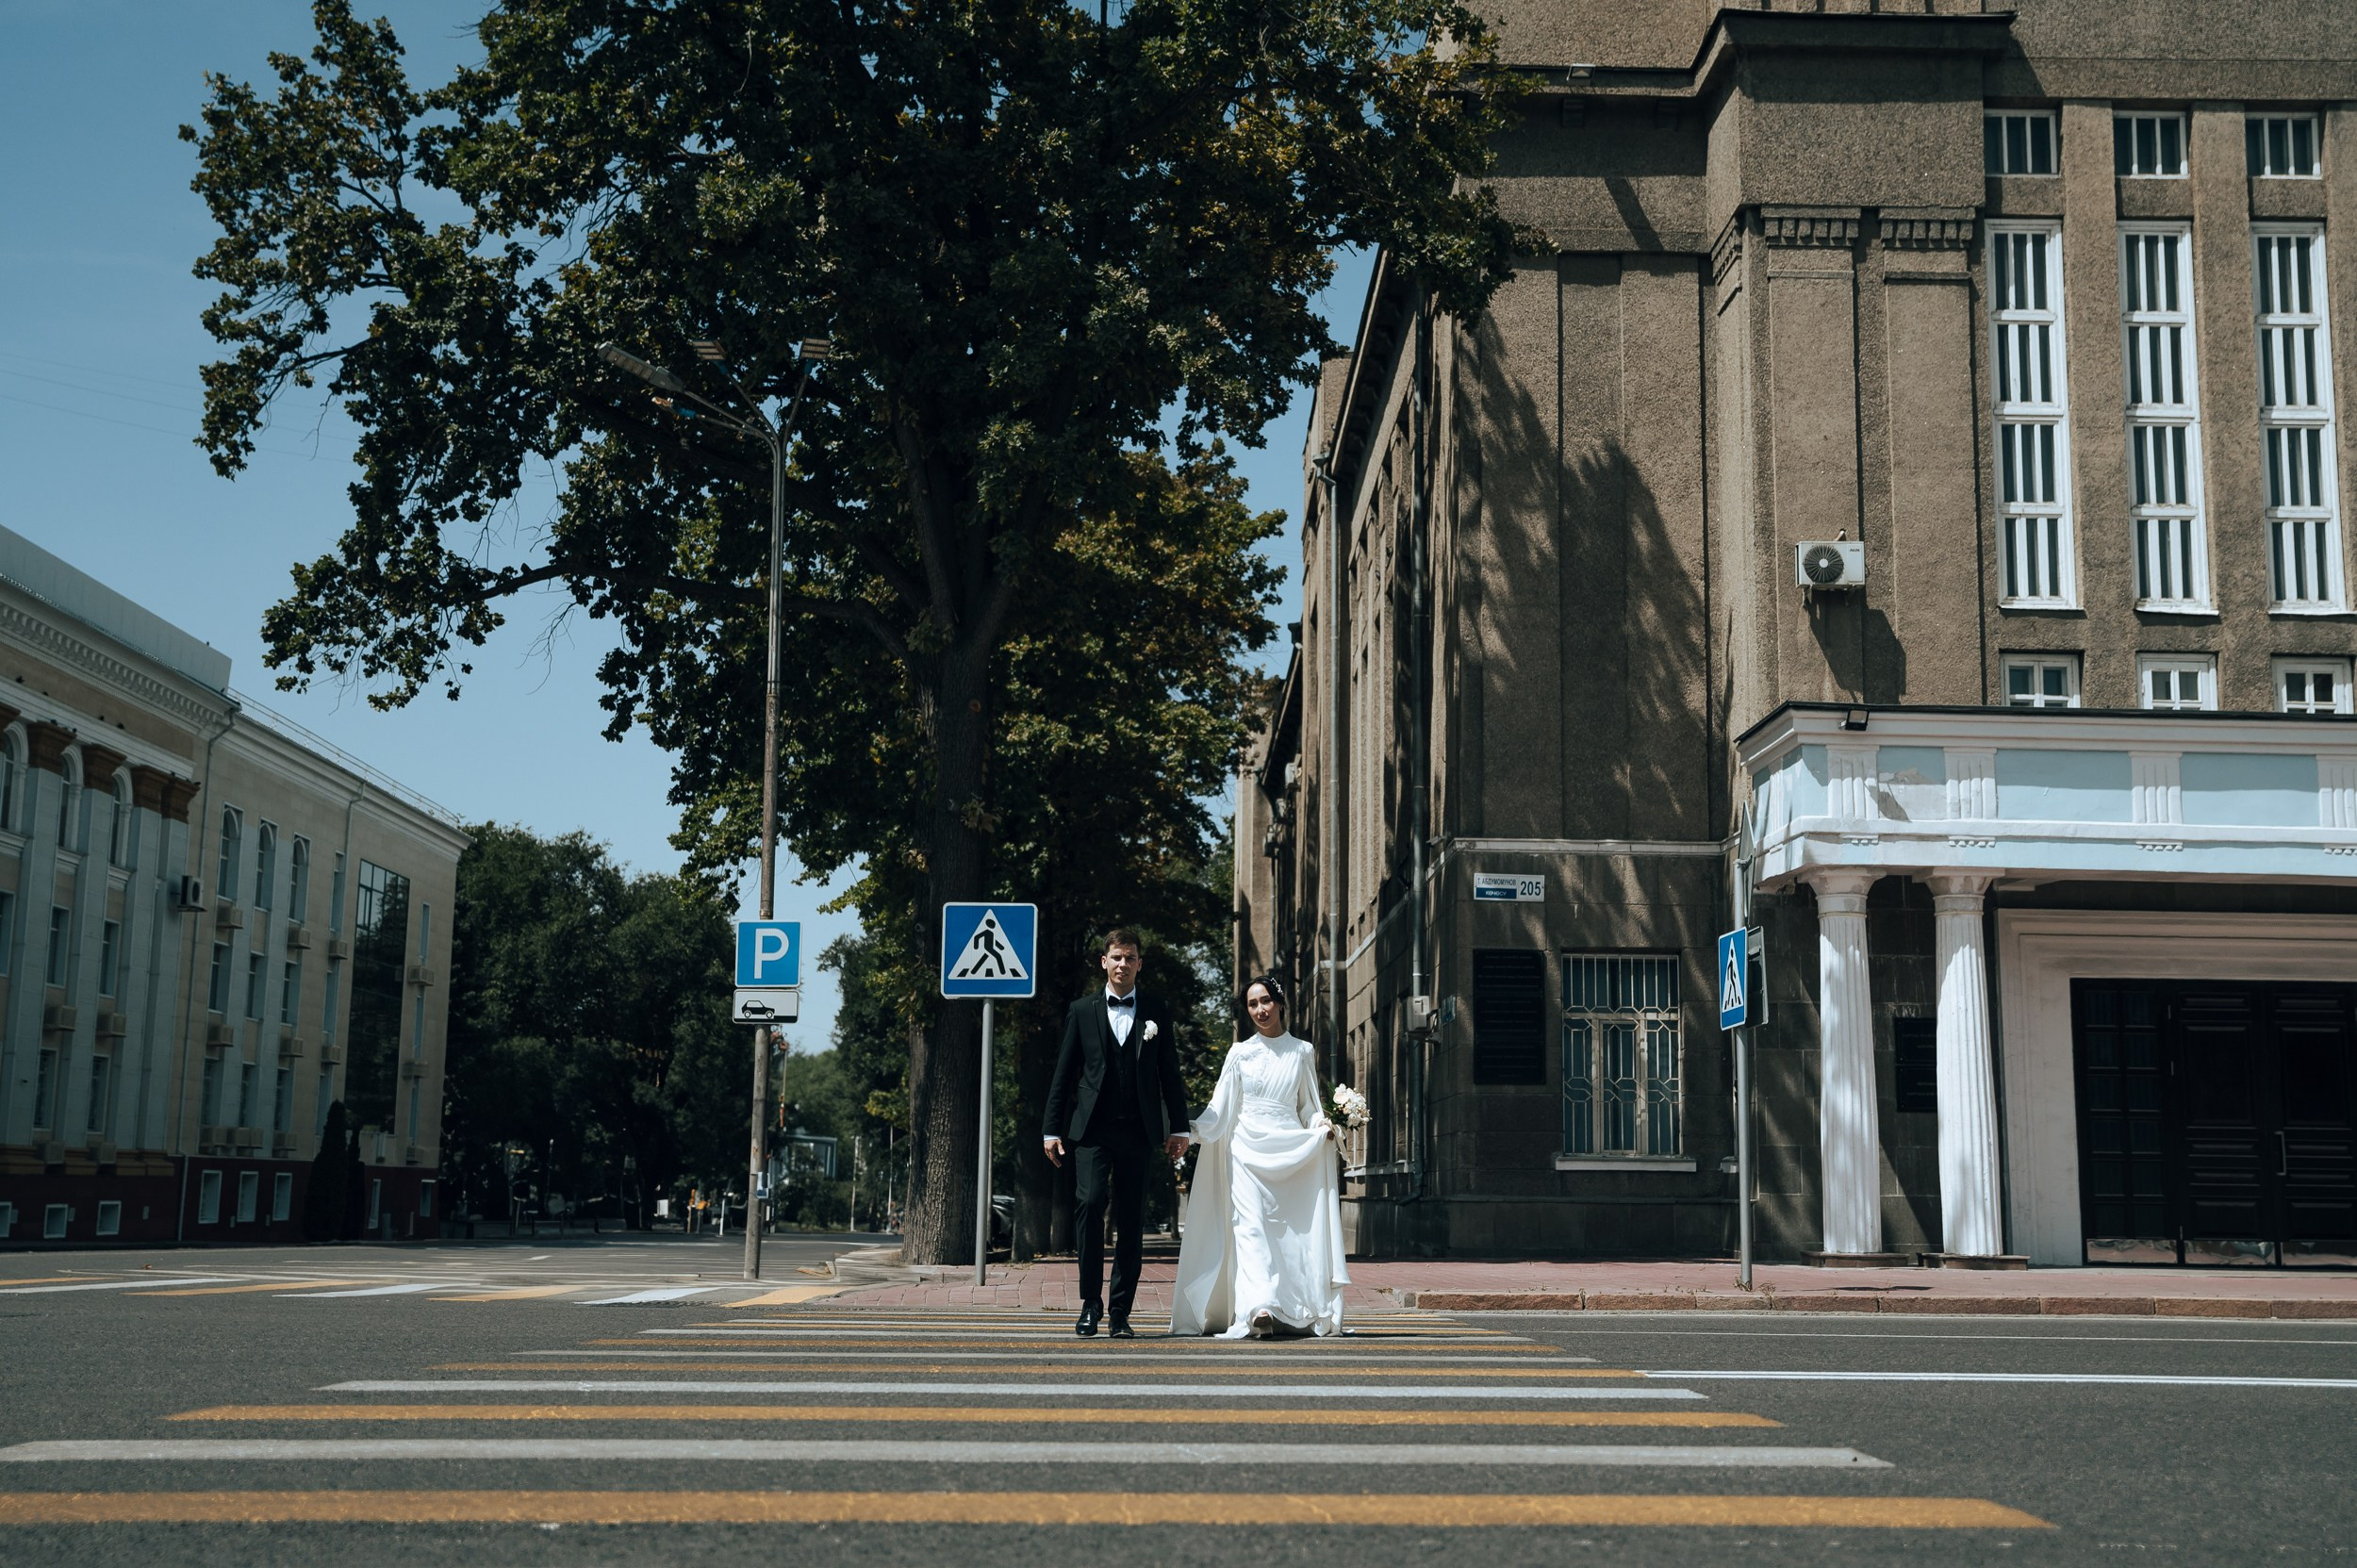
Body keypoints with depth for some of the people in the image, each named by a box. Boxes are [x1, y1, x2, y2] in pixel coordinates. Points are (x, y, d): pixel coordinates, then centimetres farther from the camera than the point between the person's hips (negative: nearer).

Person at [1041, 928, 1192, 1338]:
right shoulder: (1082, 1011, 9)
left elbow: (1170, 1073, 11)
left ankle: (1121, 1312, 10)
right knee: (1089, 1203, -18)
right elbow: (1063, 1074, 9)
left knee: (1131, 1221, 2)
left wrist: (1179, 1127, 4)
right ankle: (1090, 1304, -7)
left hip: (1138, 1131, 1)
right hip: (1092, 1129, -1)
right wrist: (1052, 1129, 4)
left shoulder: (1156, 1012, 11)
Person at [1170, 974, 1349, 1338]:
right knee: (1250, 1227, -17)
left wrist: (1321, 1126, -4)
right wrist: (1190, 1130, -8)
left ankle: (1292, 1313, 5)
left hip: (1291, 1152, 1)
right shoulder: (1240, 1053, 10)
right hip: (1248, 1149, -1)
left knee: (1292, 1233, -2)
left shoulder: (1301, 1052, 13)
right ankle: (1258, 1308, -29)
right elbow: (1221, 1107, 6)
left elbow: (1310, 1106, 16)